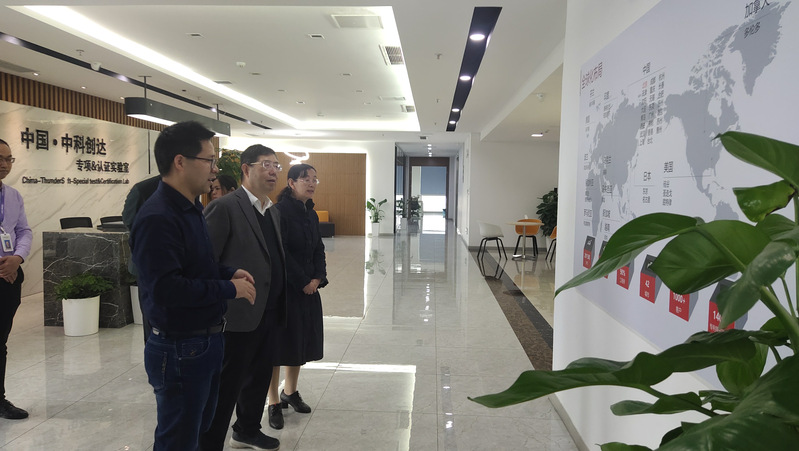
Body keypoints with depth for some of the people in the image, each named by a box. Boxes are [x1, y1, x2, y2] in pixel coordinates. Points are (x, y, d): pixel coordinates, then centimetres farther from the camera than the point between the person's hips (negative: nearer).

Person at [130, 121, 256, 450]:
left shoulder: (191, 209, 10)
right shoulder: (157, 218, -22)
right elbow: (164, 288, -30)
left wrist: (229, 272, 1)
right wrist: (229, 288, -21)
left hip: (207, 343, 9)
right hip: (179, 350, -9)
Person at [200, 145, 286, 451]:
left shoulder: (272, 212, 12)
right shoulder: (224, 207, -14)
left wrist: (279, 306, 11)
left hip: (268, 315, 8)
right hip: (239, 315, -8)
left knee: (259, 376, 21)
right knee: (228, 384, 3)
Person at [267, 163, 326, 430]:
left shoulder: (311, 214, 11)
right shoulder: (280, 211, -14)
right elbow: (280, 252, -19)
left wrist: (318, 278, -3)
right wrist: (302, 282, -14)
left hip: (307, 288, 8)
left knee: (302, 340, 15)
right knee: (278, 343, 1)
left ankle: (290, 392, 33)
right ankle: (274, 403, 13)